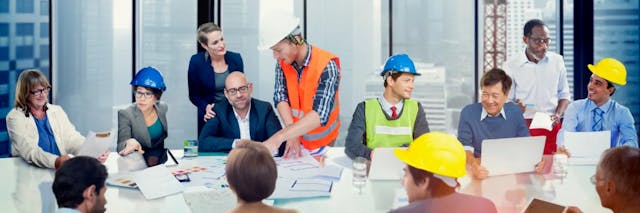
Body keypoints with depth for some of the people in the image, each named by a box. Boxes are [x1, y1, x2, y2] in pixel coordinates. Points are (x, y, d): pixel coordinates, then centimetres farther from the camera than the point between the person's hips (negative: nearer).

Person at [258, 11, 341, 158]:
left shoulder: (326, 66, -26)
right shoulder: (282, 62, -8)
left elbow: (320, 115, -34)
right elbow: (281, 97, -11)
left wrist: (278, 138, -42)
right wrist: (292, 135, -27)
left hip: (321, 142, -4)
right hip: (296, 135, 4)